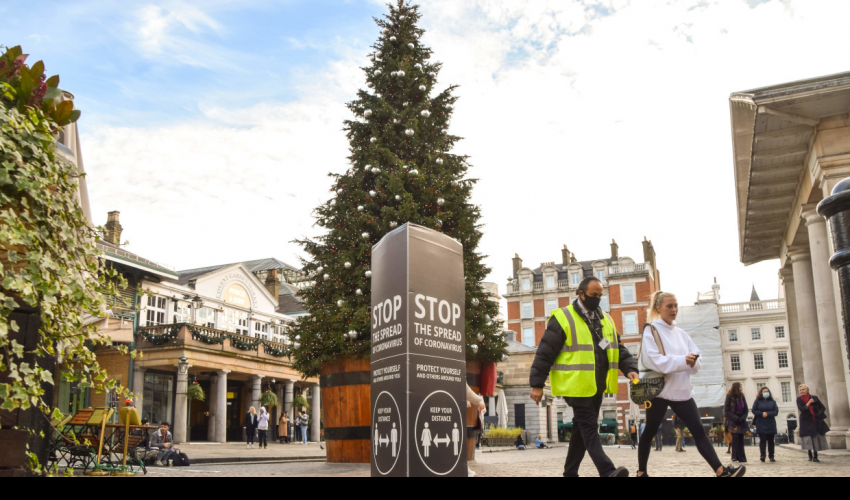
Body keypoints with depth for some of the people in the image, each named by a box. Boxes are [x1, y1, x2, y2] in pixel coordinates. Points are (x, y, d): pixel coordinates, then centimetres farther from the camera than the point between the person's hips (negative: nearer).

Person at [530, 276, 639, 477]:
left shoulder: (606, 320, 15)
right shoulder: (562, 318, -8)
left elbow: (618, 348, 17)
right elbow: (545, 353, -9)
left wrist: (629, 368, -3)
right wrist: (537, 384, -11)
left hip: (597, 386, 7)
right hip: (576, 385, -7)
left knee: (582, 429, 13)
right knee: (589, 429, -11)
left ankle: (570, 472, 23)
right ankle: (608, 472, -18)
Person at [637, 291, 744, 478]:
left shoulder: (681, 333, 13)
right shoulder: (651, 330, -5)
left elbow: (696, 361, 9)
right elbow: (655, 360, -17)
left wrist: (692, 362, -15)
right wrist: (683, 360, -24)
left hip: (681, 390, 5)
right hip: (659, 389, -5)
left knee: (698, 431, -2)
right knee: (649, 432, 6)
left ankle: (721, 471, -6)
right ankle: (641, 472, 18)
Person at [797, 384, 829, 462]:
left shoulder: (814, 398, -1)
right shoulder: (799, 400, -1)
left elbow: (823, 407, 4)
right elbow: (802, 409, -14)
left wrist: (818, 414, -10)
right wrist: (808, 403, -17)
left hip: (816, 421, 1)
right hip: (806, 422, 0)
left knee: (816, 438, -1)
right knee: (808, 438, -2)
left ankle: (815, 457, 4)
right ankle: (810, 456, 10)